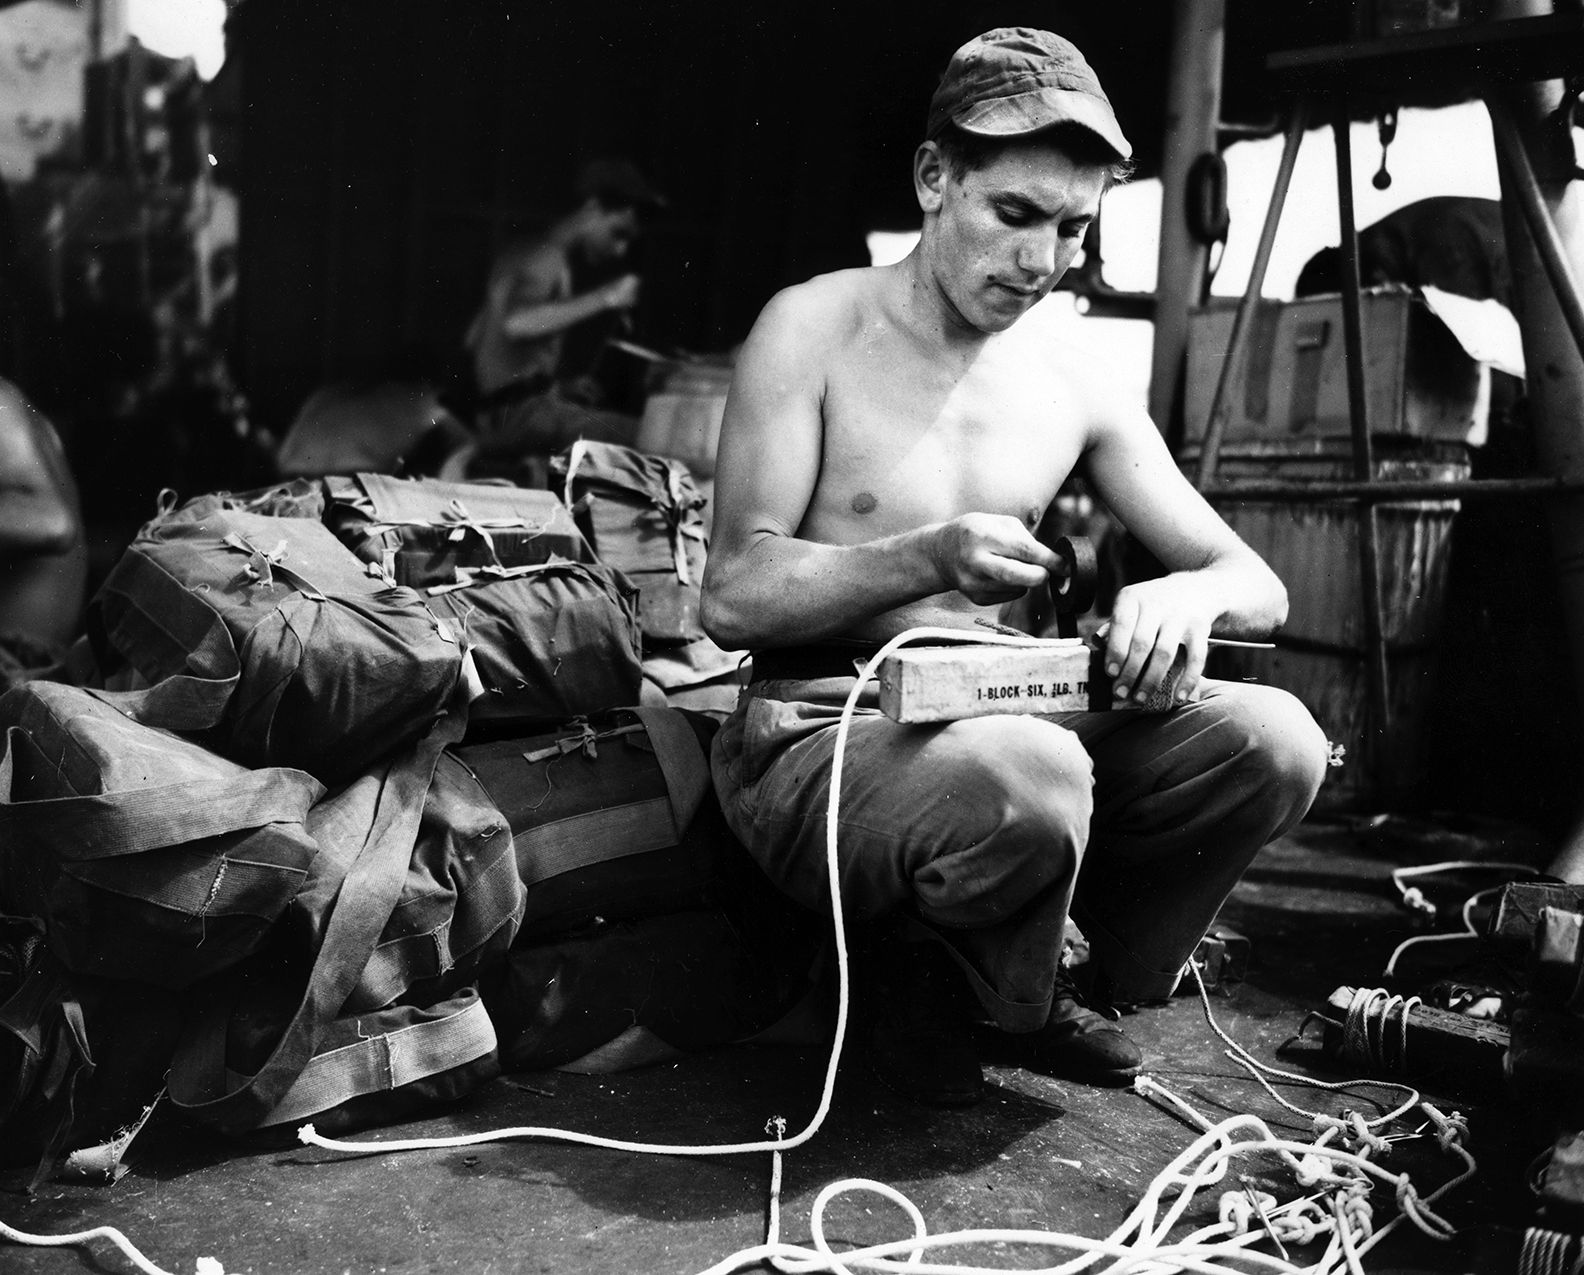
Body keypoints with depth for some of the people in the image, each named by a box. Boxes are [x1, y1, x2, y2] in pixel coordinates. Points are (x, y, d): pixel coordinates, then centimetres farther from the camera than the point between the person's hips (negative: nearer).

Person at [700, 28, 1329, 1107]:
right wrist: (932, 559, -28)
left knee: (1273, 739, -16)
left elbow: (1259, 588, 8)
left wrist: (1189, 596, -18)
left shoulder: (1073, 389, 7)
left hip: (996, 724, 5)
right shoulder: (817, 329, -6)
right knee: (1024, 772, -37)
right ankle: (928, 974, -2)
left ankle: (1033, 982, 6)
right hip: (813, 741, -5)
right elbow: (734, 597, -12)